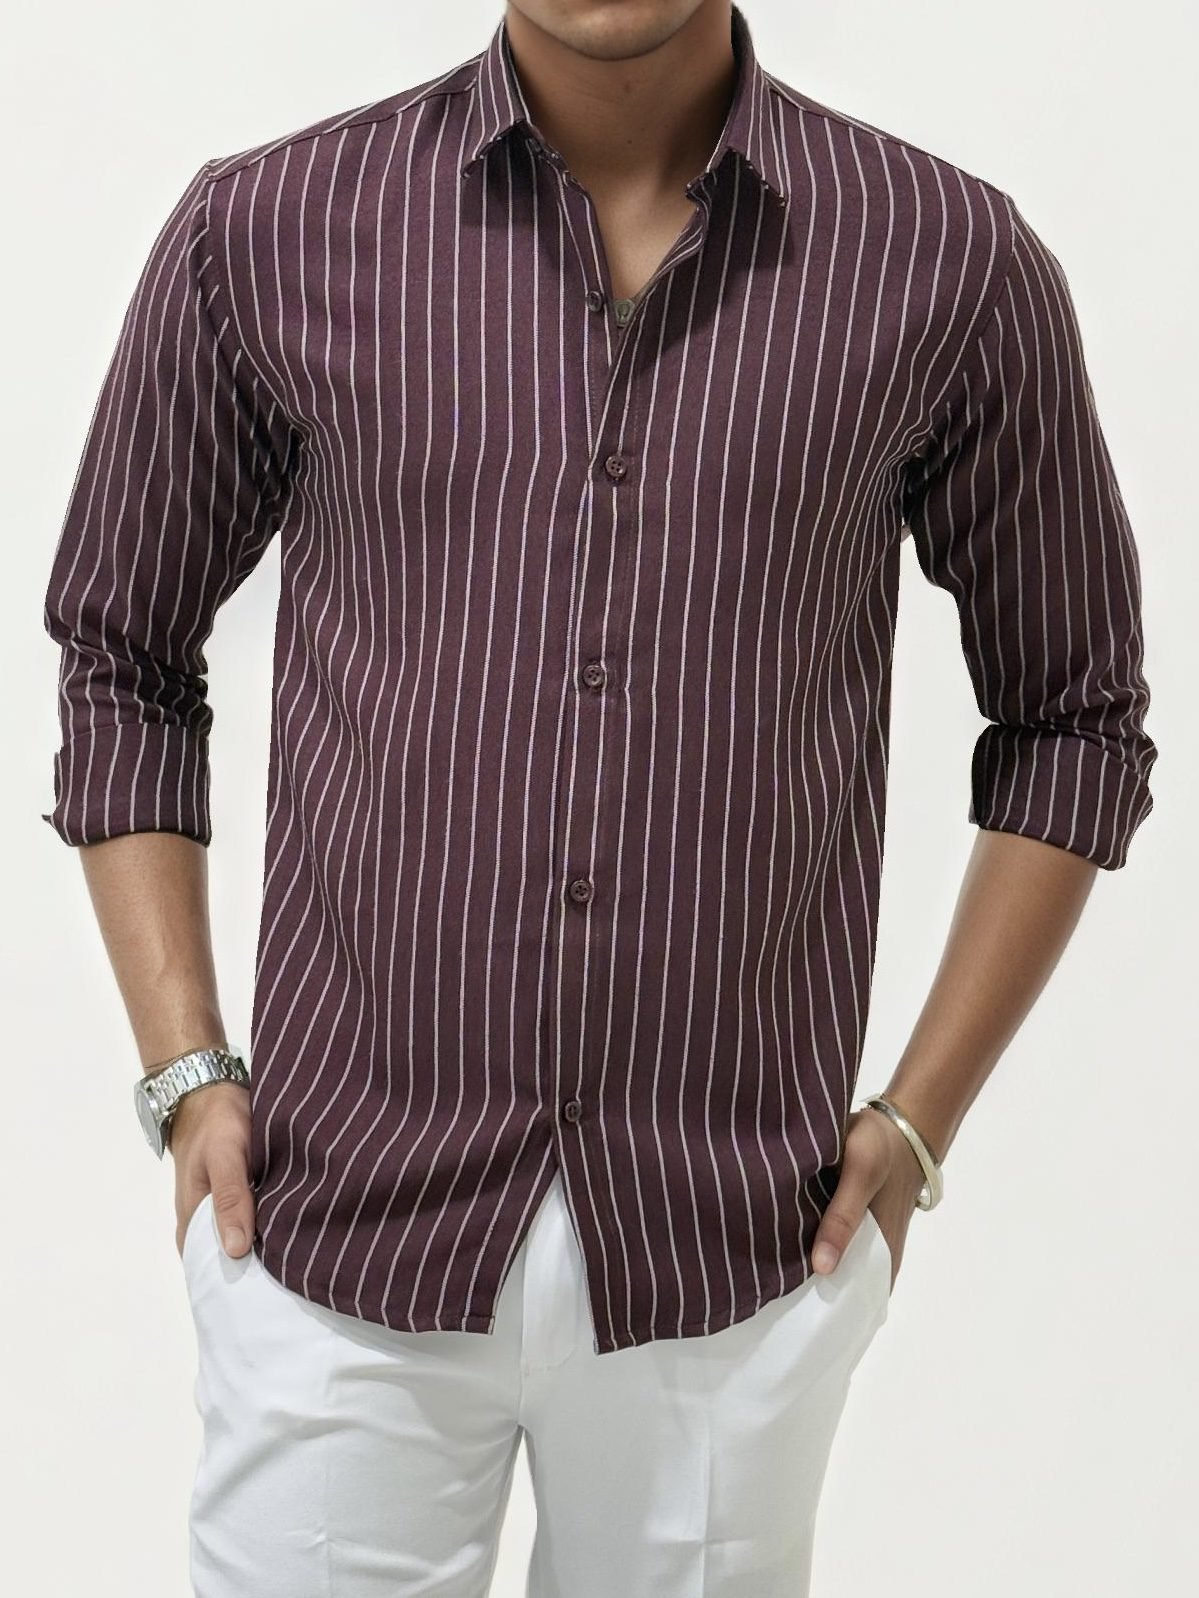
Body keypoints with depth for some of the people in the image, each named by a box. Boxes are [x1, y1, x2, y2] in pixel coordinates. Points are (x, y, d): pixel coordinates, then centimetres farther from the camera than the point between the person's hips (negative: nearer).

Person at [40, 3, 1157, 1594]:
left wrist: (920, 1119, 2)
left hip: (742, 1251, 1)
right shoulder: (265, 233, -1)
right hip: (340, 1224, 0)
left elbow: (1074, 716, 8)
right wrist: (186, 1076, 1)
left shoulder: (951, 262, -2)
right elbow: (120, 657, 9)